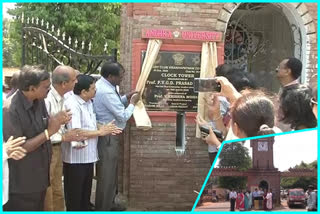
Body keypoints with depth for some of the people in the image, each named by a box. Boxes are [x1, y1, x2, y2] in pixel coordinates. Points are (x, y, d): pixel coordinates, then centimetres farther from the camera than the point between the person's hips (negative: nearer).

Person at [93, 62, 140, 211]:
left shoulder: (102, 85, 6)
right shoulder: (106, 92, -26)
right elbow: (123, 116, -22)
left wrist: (126, 98, 6)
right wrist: (133, 102, -8)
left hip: (106, 134, 11)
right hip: (107, 136, -11)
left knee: (111, 171, 21)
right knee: (106, 174, 1)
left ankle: (109, 203, 35)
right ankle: (103, 209, 14)